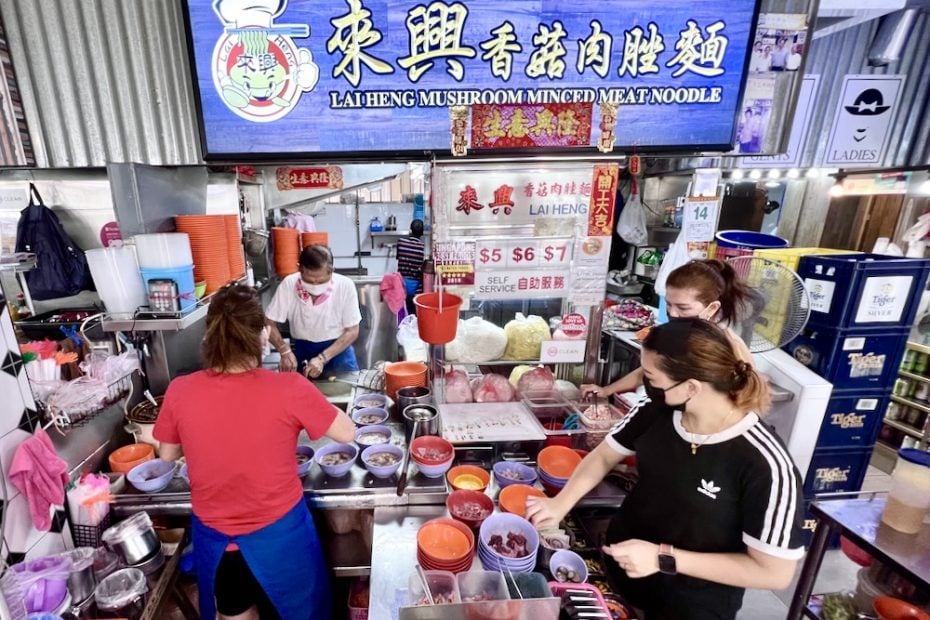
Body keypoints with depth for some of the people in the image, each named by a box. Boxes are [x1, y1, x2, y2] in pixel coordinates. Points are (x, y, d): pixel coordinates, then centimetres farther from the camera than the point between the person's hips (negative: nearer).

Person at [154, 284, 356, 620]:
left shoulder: (180, 391, -17)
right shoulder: (290, 389, -26)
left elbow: (167, 454, 2)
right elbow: (347, 433, -13)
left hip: (214, 536, 3)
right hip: (279, 535, -2)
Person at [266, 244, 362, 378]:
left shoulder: (345, 286, -20)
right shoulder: (288, 285, -17)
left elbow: (352, 331, -14)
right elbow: (269, 324, -7)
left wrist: (322, 358, -23)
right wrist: (285, 351, -24)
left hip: (338, 350, -1)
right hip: (301, 350, 1)